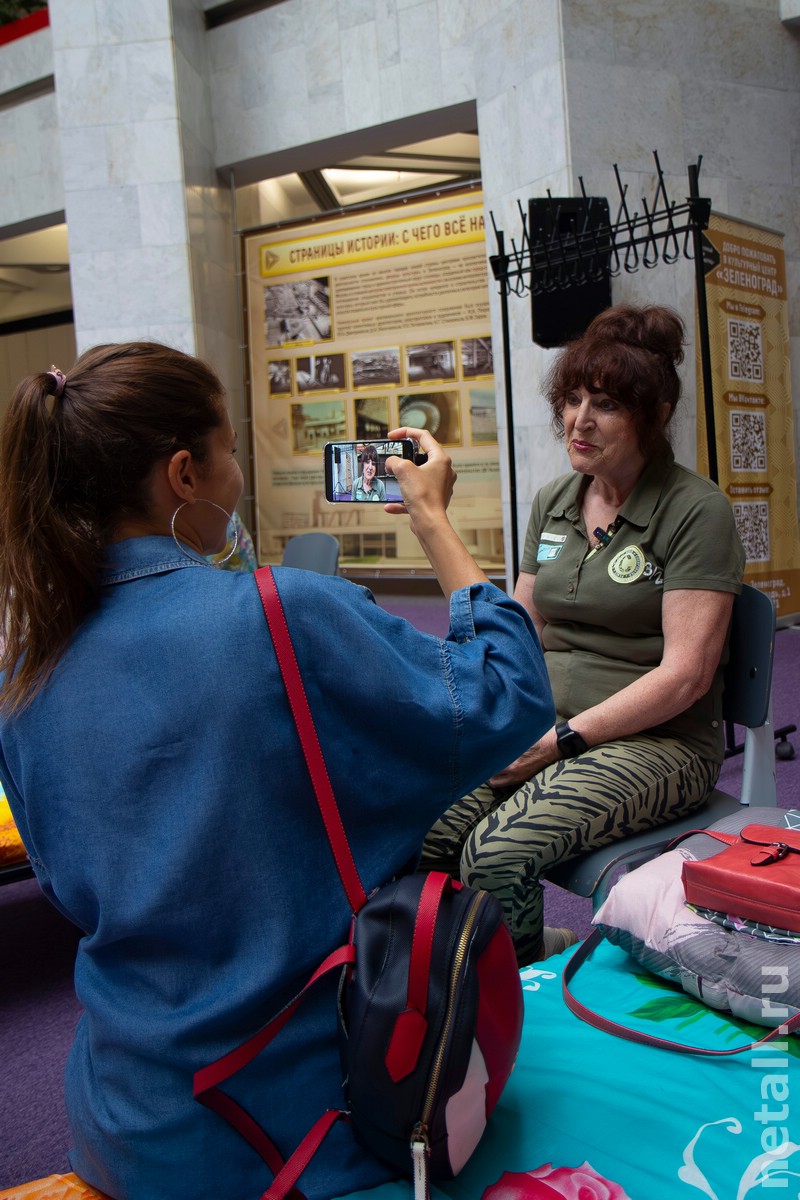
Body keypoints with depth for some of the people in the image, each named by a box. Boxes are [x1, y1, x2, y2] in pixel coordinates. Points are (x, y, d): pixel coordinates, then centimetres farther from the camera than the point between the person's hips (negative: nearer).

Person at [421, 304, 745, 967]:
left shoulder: (697, 509, -6)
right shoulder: (552, 501, 14)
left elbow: (685, 674, -13)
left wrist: (564, 739, -17)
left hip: (655, 742, -5)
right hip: (542, 725, 6)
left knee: (500, 850, -28)